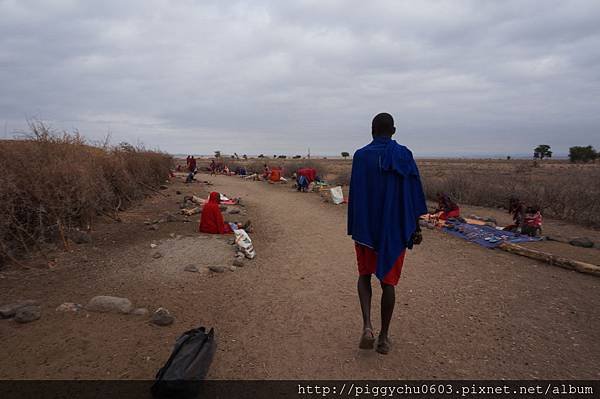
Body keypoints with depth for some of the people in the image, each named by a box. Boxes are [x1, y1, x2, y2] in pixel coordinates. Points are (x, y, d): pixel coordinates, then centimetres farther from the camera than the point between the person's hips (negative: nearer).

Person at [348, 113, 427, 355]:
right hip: (395, 229, 0)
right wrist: (416, 228, 3)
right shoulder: (404, 155, -4)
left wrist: (354, 228, 6)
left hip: (366, 227, 0)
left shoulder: (360, 156, -5)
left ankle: (367, 326, 1)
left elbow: (355, 196, -3)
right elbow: (414, 194, -4)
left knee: (364, 275, 18)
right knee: (388, 281, 11)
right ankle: (384, 336, 20)